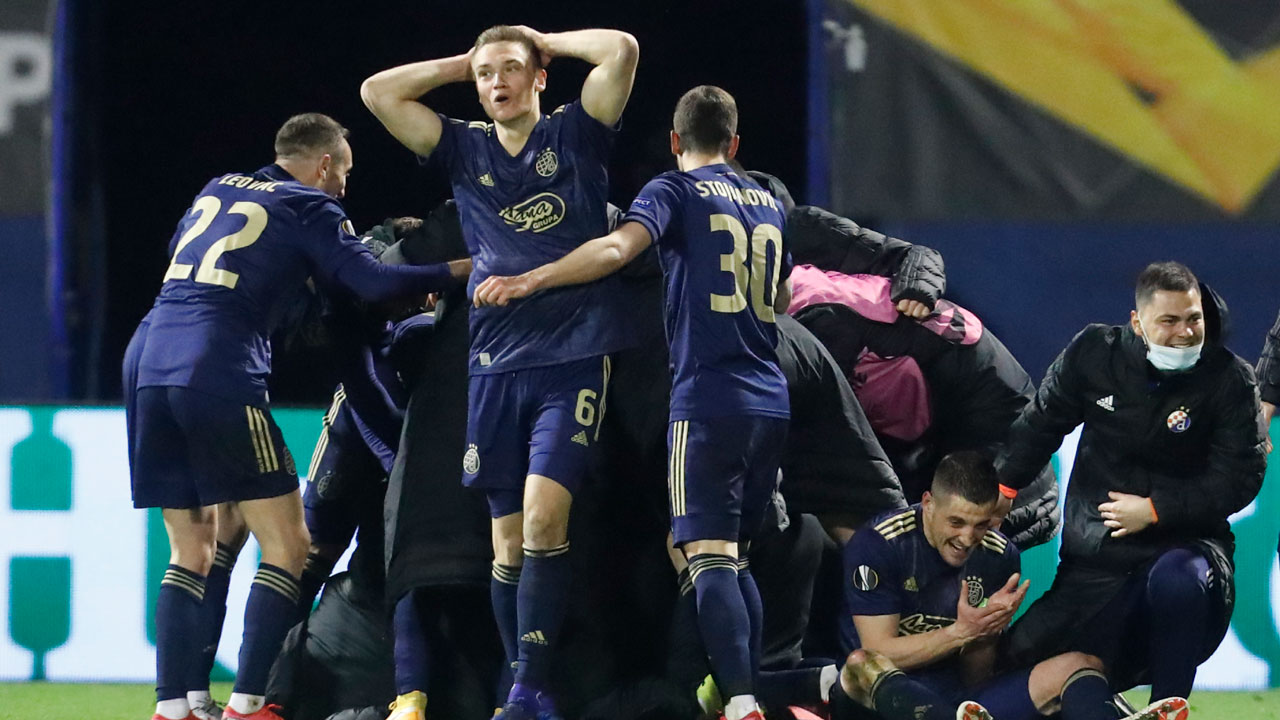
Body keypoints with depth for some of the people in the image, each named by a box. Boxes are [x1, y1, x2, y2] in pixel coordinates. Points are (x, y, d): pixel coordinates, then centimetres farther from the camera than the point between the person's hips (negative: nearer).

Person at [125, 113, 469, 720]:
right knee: (287, 547, 1)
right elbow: (373, 282, -6)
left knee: (192, 550, 14)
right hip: (220, 375, -7)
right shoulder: (309, 208, 6)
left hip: (148, 363, 7)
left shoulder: (215, 192, 25)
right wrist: (453, 273, 8)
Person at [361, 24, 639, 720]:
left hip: (576, 355, -4)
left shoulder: (574, 134, 6)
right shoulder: (466, 150, 15)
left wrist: (547, 42, 7)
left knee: (543, 517, -17)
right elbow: (378, 92, 10)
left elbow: (621, 51, -7)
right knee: (509, 540, 3)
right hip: (497, 362, 4)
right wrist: (461, 63, 13)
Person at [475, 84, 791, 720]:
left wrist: (531, 280, -26)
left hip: (708, 399, -6)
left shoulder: (676, 191, 0)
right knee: (734, 559, 17)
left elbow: (618, 246, -21)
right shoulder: (767, 203, 19)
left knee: (709, 555, -12)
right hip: (771, 403, 6)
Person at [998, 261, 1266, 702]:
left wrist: (1155, 510, -13)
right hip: (1094, 563, 4)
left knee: (1177, 581, -42)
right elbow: (1039, 427, 15)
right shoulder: (1093, 354, 1)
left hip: (1183, 544, -4)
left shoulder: (1229, 380, -6)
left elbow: (1240, 478, -9)